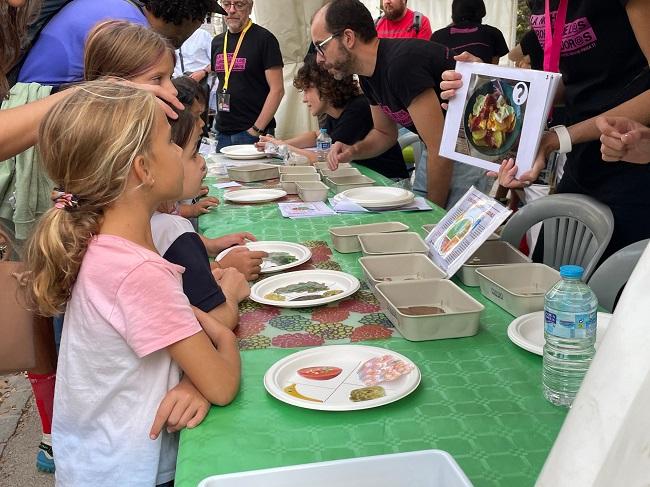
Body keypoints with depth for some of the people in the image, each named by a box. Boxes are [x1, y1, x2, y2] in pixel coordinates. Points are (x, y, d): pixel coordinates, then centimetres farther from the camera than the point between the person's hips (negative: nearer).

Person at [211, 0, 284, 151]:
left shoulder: (264, 39, -5)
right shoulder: (217, 42, 13)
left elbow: (277, 90, -11)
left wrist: (257, 129, -15)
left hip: (253, 132, -5)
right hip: (223, 132, 6)